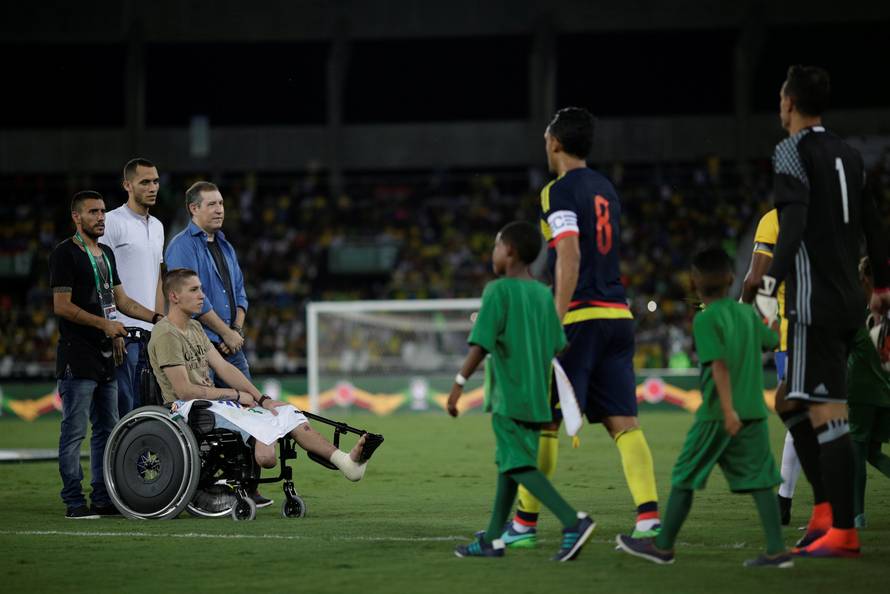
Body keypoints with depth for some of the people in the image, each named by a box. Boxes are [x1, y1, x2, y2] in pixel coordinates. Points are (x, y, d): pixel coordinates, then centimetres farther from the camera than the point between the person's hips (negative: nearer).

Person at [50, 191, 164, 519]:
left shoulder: (106, 254, 18)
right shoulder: (65, 254, -8)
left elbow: (120, 300, 23)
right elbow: (62, 306, -13)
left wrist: (156, 318, 12)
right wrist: (104, 323, -16)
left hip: (105, 356, 9)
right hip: (78, 357, -9)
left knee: (107, 428, 10)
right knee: (74, 430, -7)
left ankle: (103, 499, 15)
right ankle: (74, 502, -5)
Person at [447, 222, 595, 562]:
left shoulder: (497, 291, -10)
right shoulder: (544, 294, 10)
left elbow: (481, 344, -17)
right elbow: (556, 347, 9)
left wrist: (459, 384, -13)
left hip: (508, 396, -8)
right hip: (536, 395, 8)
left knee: (519, 465, -9)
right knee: (508, 463, 15)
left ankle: (574, 521, -24)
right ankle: (493, 540, 19)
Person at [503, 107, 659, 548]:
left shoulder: (559, 191, -6)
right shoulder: (605, 190, 19)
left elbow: (570, 258, -17)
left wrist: (556, 325, -20)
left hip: (580, 316, -7)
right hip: (617, 313, 7)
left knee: (545, 421, 2)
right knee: (623, 421, 1)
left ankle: (525, 524, 8)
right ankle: (649, 516, -13)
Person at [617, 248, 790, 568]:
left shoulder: (705, 319, -9)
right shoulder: (748, 314, 8)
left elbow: (719, 364, -19)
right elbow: (773, 341, 25)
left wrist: (728, 410, -24)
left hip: (717, 413, -5)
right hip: (755, 411, 5)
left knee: (684, 477, 6)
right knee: (759, 479, 3)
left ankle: (663, 546, 13)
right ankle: (777, 550, -5)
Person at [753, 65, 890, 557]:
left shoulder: (793, 152, -8)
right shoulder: (848, 156, 15)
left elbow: (793, 224, -21)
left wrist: (769, 283, -28)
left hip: (815, 303, -8)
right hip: (847, 303, 9)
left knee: (827, 414, -9)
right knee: (795, 405, 17)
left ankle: (842, 531, -10)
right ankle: (825, 510, 11)